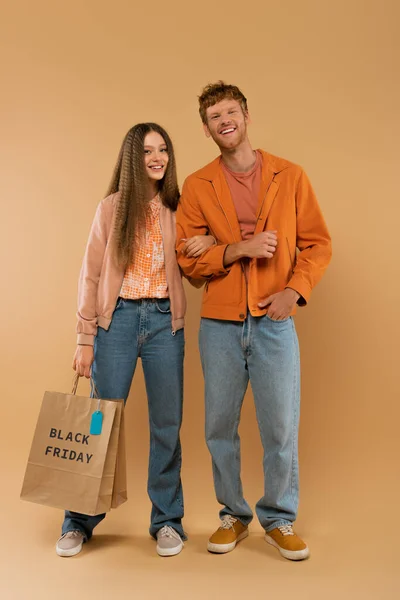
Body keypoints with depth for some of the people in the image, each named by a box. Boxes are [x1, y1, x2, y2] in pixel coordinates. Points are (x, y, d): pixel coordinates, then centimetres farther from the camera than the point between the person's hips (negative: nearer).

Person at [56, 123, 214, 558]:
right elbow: (90, 276, 1)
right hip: (118, 318, -1)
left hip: (165, 321, 2)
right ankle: (80, 522, 23)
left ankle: (167, 522, 23)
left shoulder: (179, 210, 8)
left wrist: (209, 242, -7)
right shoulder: (112, 207, 3)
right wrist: (85, 339, -4)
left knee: (167, 424, 6)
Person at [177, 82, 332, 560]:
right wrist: (240, 248, -14)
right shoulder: (197, 186, 6)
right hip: (219, 323, 1)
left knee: (281, 427, 4)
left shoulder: (290, 177, 6)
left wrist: (294, 291, -9)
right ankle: (233, 515, 30)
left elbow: (318, 242, 5)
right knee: (220, 426, 9)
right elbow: (187, 258, 0)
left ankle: (279, 520, 26)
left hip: (274, 321, -1)